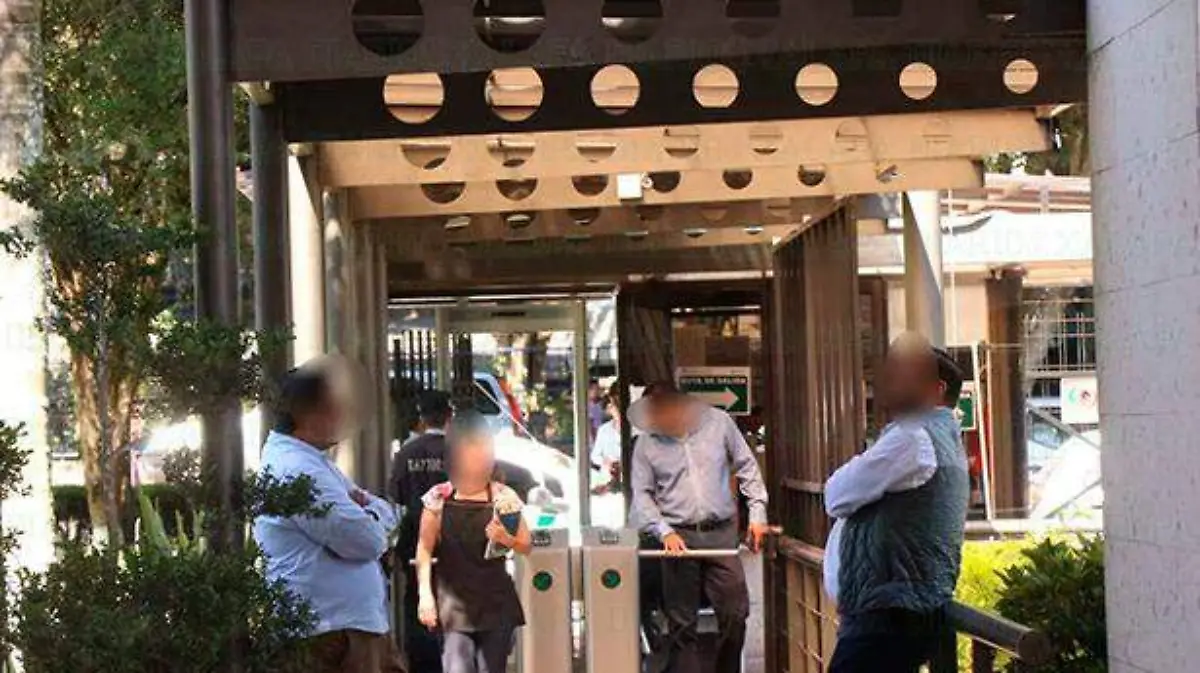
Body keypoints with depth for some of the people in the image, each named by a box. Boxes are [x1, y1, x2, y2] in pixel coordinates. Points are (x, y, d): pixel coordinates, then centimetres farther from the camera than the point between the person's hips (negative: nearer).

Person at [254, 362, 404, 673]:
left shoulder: (312, 461, 18)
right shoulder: (297, 470, -18)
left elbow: (388, 513, 18)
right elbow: (369, 541, -22)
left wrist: (368, 507, -6)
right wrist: (372, 512, 2)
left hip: (357, 621, 11)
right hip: (330, 631, -11)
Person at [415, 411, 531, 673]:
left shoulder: (503, 496, 2)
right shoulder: (438, 498, 0)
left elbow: (527, 545, 6)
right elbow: (425, 549, 1)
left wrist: (506, 538, -16)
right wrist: (425, 594, -9)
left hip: (496, 602, 1)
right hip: (454, 602, -1)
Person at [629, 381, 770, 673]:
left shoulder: (718, 422, 2)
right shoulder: (647, 444, 2)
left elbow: (747, 468, 10)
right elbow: (642, 494, 4)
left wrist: (757, 514, 3)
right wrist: (664, 531, -10)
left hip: (722, 532, 1)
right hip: (679, 537, 0)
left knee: (735, 614, -1)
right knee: (682, 624, 2)